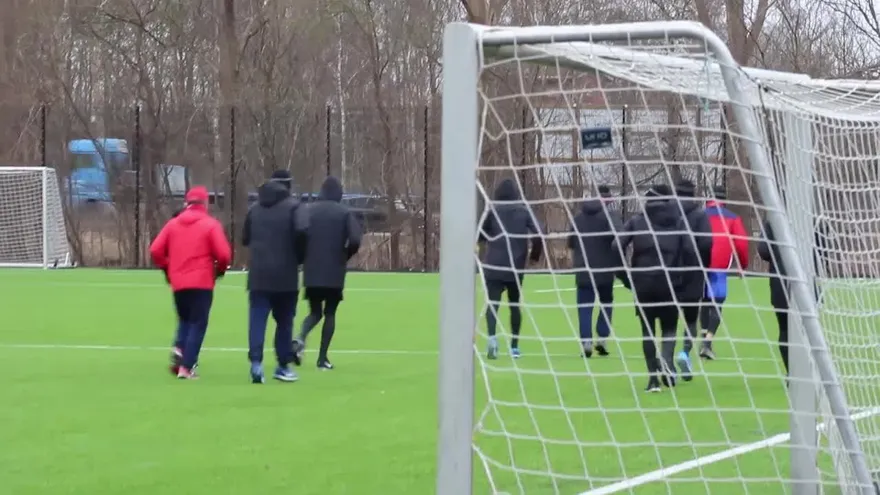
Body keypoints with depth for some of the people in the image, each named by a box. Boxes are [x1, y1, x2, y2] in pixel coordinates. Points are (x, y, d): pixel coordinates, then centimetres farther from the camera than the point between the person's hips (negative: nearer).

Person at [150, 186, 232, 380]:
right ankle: (186, 367, -8)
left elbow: (155, 250, 3)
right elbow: (224, 254, -11)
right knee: (198, 324, 1)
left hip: (178, 283, 4)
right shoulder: (211, 224, -4)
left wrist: (167, 268, 17)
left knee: (185, 320, 22)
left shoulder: (173, 224, 8)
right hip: (202, 283, -4)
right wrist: (219, 270, 9)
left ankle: (179, 349, -4)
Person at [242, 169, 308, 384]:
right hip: (285, 275, -3)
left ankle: (256, 362, -19)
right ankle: (282, 366, 16)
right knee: (284, 321, 10)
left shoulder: (255, 208, 11)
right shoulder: (292, 206, -4)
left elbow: (245, 239, 15)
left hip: (259, 274, 3)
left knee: (257, 320, -3)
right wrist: (299, 256, -4)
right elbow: (302, 231, -20)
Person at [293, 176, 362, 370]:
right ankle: (322, 358, 5)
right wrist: (344, 257, 6)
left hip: (311, 273, 2)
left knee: (315, 312, 16)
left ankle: (301, 339, -13)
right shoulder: (344, 213, -3)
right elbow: (355, 241, -13)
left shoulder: (308, 210, 3)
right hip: (335, 273, -2)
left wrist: (305, 257, 13)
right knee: (330, 313, 10)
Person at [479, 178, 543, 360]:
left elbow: (480, 235, 0)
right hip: (516, 267, 2)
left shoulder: (492, 211, -1)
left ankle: (492, 337, -32)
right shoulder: (524, 211, 3)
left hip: (494, 266, -2)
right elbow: (538, 234, -7)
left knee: (493, 303, -6)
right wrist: (535, 255, 8)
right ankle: (514, 346, 18)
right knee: (514, 305, 17)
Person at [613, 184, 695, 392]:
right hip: (669, 284, 0)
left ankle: (653, 377, 6)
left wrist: (625, 277, 4)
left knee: (647, 329, 10)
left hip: (642, 284, 0)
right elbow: (690, 252, -6)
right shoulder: (678, 222, 6)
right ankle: (667, 361, -19)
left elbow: (616, 247, -4)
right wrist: (683, 276, 6)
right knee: (669, 327, 11)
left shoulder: (637, 221, 7)